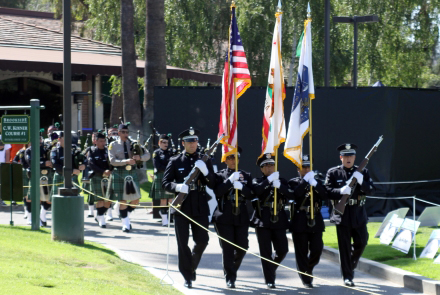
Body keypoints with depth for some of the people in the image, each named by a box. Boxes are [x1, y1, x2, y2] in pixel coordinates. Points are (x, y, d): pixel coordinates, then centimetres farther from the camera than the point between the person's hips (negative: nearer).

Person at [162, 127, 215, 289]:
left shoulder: (204, 161, 7)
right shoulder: (175, 162, 3)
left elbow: (212, 185, 3)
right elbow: (165, 183, 1)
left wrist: (205, 171, -16)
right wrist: (177, 187, -19)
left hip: (200, 207, 1)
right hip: (181, 207, -1)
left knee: (202, 240, 1)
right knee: (183, 244, 0)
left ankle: (192, 266, 28)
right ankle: (187, 277, 7)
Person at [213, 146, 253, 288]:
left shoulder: (246, 176, 12)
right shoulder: (219, 175, 4)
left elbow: (251, 195, 2)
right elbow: (216, 192, -12)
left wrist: (241, 187, -16)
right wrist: (230, 181, -20)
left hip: (241, 217, 3)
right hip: (224, 217, -3)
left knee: (242, 247, 2)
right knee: (228, 248, -6)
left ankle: (232, 270, 27)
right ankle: (230, 278, -1)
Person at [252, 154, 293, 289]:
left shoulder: (282, 181, 12)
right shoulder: (257, 181, 7)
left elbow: (290, 195, -5)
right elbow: (257, 190, -17)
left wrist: (279, 186, -20)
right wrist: (269, 180, -22)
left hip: (278, 220, 2)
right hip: (263, 220, -2)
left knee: (283, 250, 1)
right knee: (266, 252, -4)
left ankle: (271, 268, 29)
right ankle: (270, 280, 1)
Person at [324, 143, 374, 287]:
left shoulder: (362, 172, 9)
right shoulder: (333, 173, 1)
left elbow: (370, 190, 1)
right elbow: (328, 192, -7)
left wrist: (361, 182, -18)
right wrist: (341, 191, -26)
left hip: (359, 213, 3)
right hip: (342, 214, -3)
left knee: (361, 242, 6)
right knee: (344, 246, -1)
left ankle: (351, 265, 33)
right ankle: (347, 276, 4)